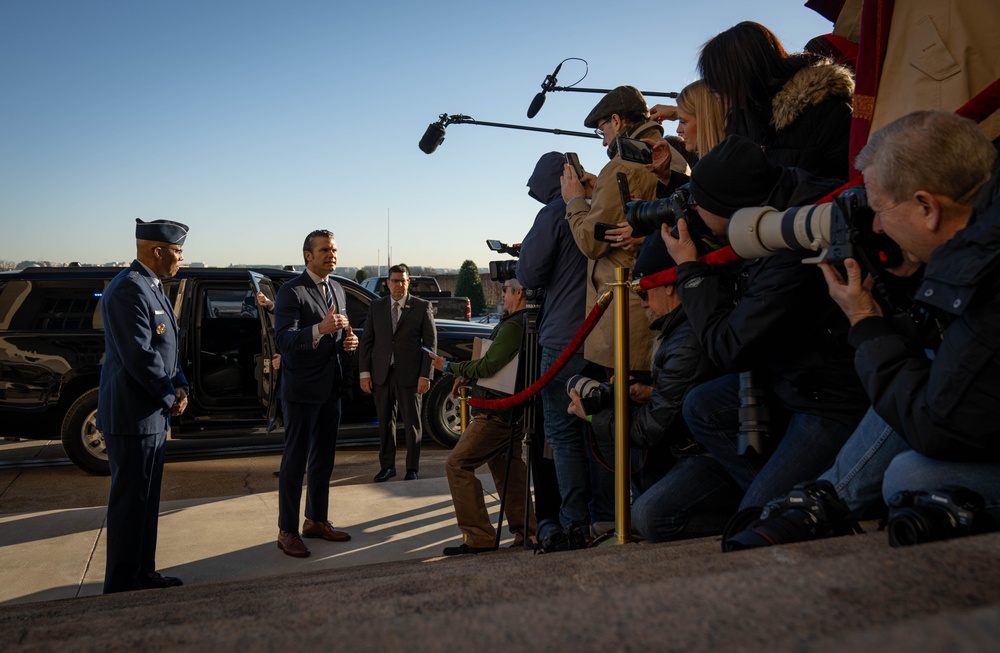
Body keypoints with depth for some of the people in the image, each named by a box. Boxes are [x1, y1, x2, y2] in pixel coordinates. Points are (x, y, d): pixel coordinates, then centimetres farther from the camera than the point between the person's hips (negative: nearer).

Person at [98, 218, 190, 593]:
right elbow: (139, 356, -24)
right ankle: (122, 586, 13)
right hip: (132, 416, -10)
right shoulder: (129, 289, -19)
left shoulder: (152, 287, 13)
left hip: (152, 414, 10)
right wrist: (171, 398, -12)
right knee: (130, 503, 1)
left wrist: (179, 384, 2)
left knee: (146, 501, 17)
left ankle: (143, 574, 30)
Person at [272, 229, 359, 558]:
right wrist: (319, 329, -39)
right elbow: (283, 339, -23)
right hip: (302, 390, -7)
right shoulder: (291, 291, -12)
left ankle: (316, 520, 29)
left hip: (331, 388, 8)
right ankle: (287, 531, 11)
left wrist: (349, 340, -1)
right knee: (295, 461, 1)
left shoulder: (338, 290, 12)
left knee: (323, 459, 15)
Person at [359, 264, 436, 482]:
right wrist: (364, 372, 0)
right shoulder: (376, 306, 7)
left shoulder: (422, 307, -1)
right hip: (381, 374, 3)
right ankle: (387, 466, 23)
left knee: (412, 423, 4)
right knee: (385, 422, 11)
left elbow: (431, 342, -3)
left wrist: (425, 375, -9)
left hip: (409, 375, -3)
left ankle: (412, 468, 15)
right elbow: (366, 340, 8)